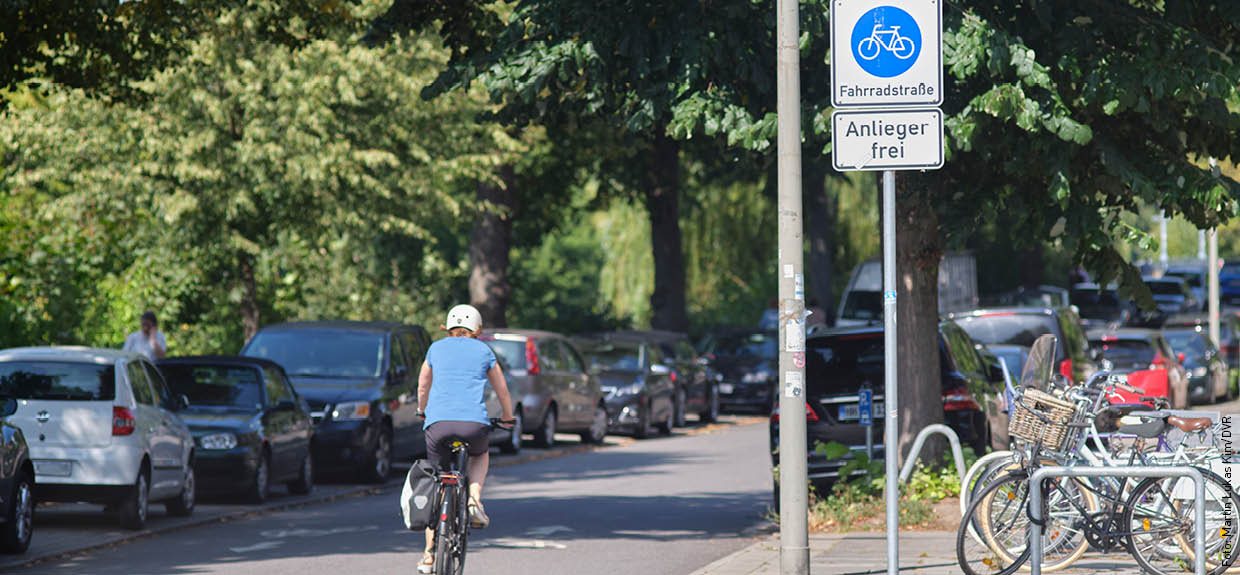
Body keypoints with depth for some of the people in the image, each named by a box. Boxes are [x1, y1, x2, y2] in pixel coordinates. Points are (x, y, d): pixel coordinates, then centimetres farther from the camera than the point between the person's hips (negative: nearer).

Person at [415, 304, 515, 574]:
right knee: (481, 455, 33)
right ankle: (474, 501, 6)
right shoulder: (484, 351, 16)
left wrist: (423, 411, 53)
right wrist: (507, 417, 46)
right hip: (474, 423, -1)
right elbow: (502, 389, 27)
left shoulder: (437, 348, 19)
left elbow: (423, 385, 34)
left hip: (438, 423, 1)